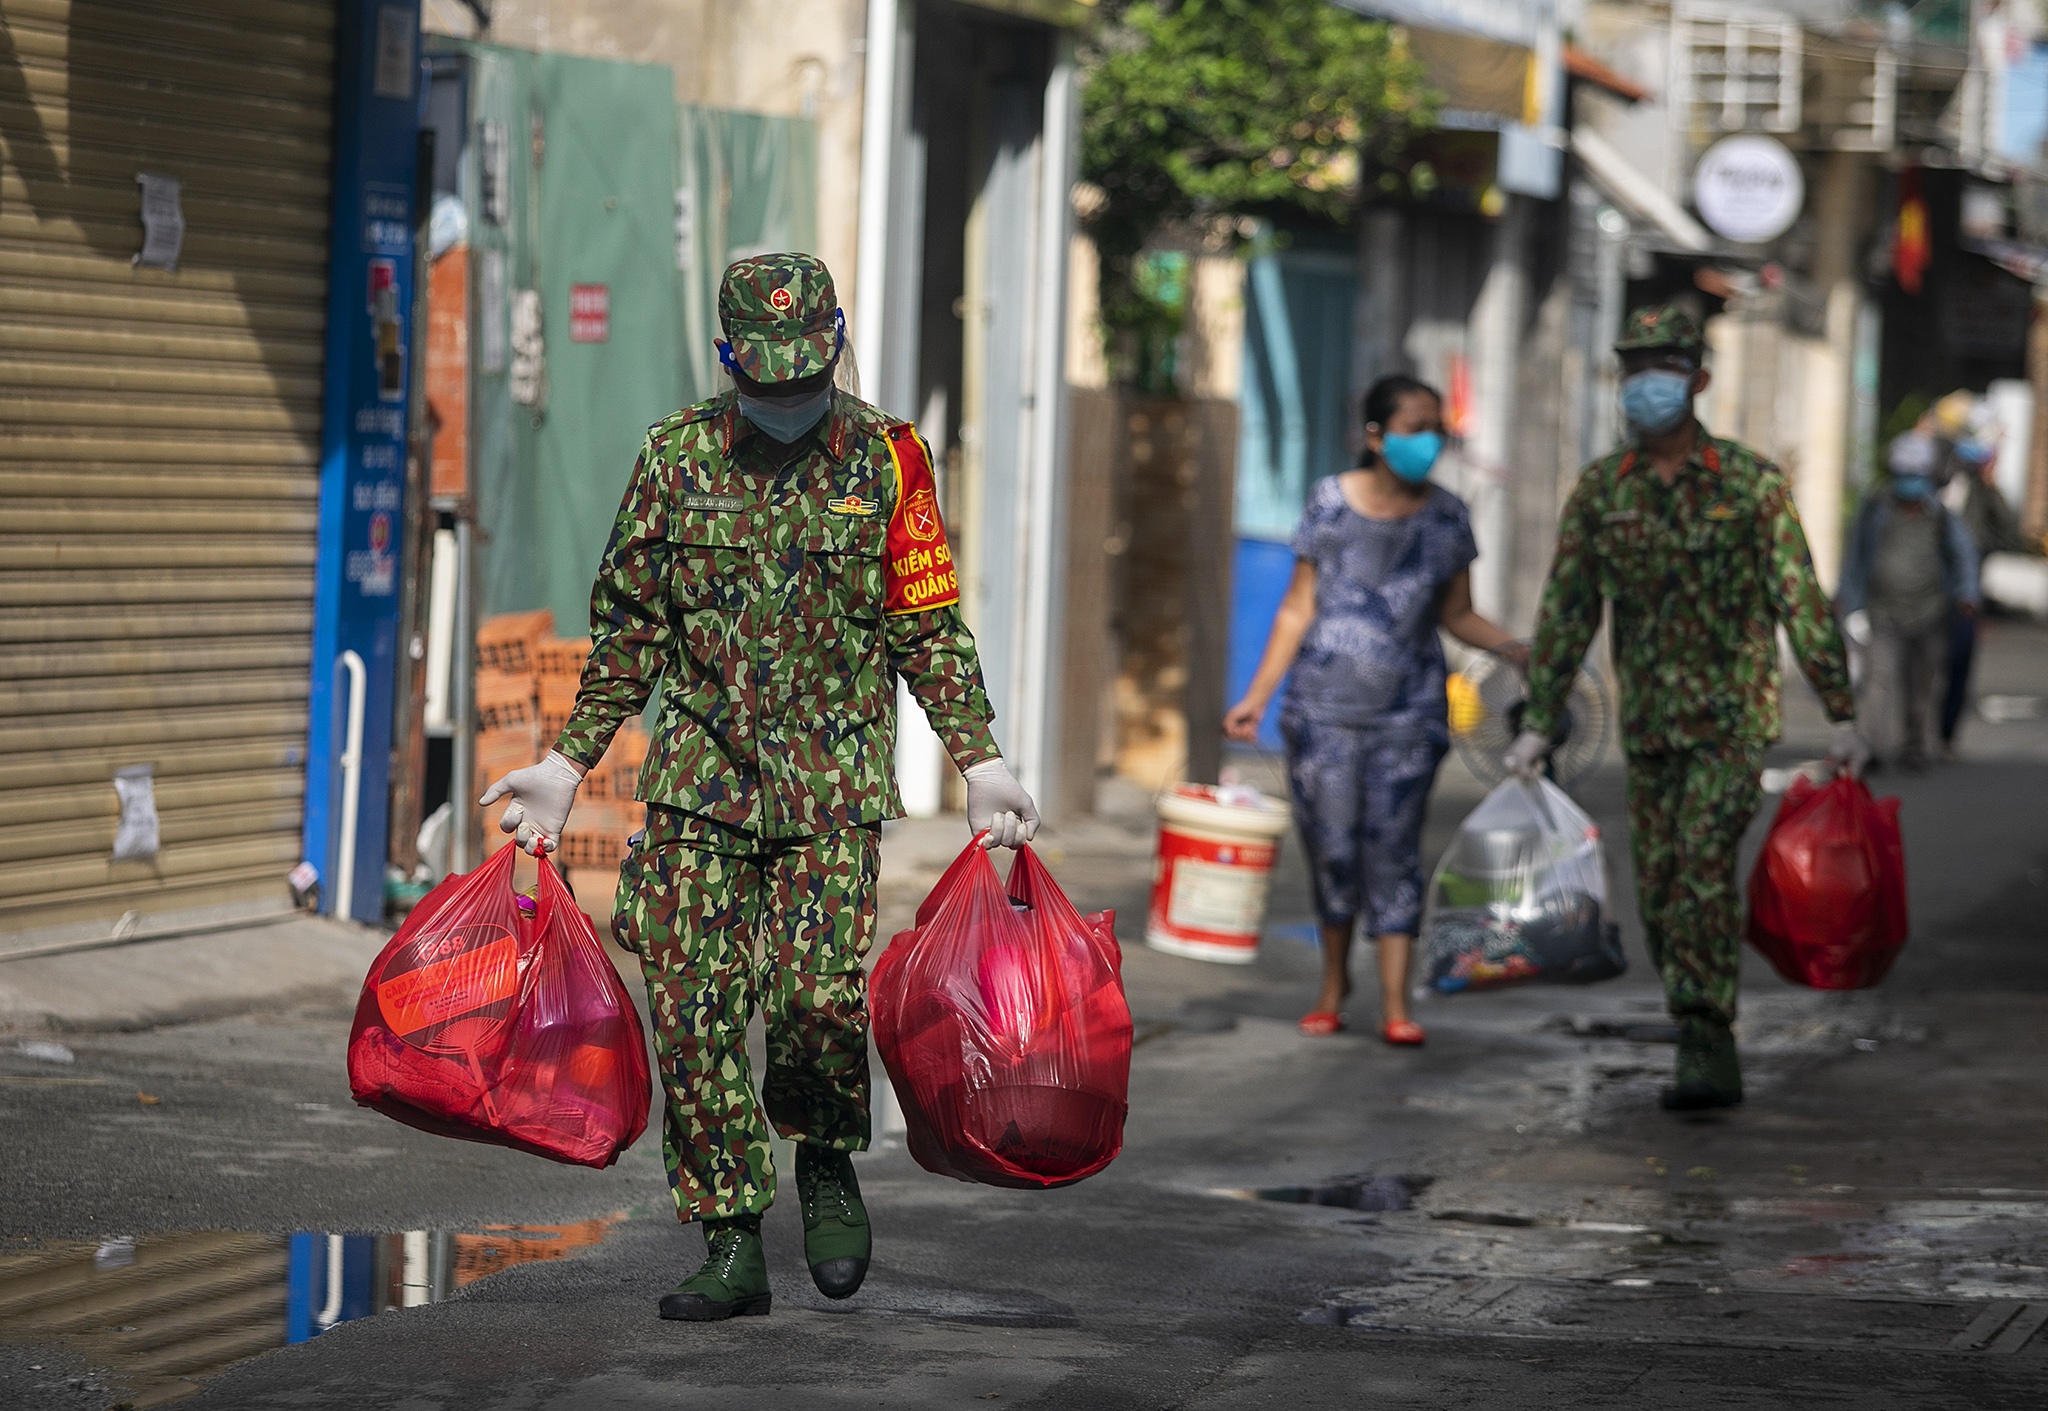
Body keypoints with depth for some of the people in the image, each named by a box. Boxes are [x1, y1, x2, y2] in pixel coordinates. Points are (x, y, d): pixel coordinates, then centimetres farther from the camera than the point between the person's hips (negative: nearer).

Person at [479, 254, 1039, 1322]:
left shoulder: (885, 461, 2)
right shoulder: (676, 456, 5)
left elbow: (930, 630, 6)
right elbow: (627, 631, 11)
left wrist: (979, 763, -3)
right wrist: (568, 765, 8)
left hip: (835, 783, -2)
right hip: (699, 777, 2)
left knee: (818, 993, -16)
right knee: (696, 1011, -4)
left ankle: (825, 1158, 14)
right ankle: (732, 1244, 5)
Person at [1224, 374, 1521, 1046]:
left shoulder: (1446, 516, 3)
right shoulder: (1331, 501, -1)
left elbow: (1458, 616, 8)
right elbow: (1299, 607, 3)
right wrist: (1256, 697, 0)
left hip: (1408, 711, 0)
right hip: (1324, 706, 0)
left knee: (1393, 847, -4)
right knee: (1332, 848, 3)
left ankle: (1396, 1003, -3)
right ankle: (1334, 981, 24)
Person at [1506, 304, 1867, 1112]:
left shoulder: (1750, 484, -5)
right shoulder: (1599, 490, 5)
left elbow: (1801, 602, -4)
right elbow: (1566, 612, 9)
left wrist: (1841, 715, -8)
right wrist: (1537, 725, 6)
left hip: (1731, 717, -4)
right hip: (1647, 725, 4)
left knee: (1703, 870, -18)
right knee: (1659, 893, 5)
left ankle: (1704, 1047, -19)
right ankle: (1713, 1050, 18)